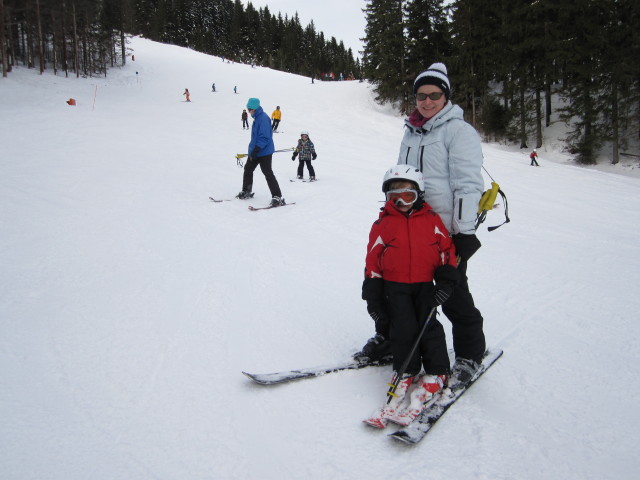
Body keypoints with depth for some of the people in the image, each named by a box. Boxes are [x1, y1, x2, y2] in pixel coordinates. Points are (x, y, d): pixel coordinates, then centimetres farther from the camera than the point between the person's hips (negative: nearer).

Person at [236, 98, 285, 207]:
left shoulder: (263, 118, -18)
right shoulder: (257, 118, 12)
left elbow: (264, 137, -24)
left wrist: (256, 149, -28)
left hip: (264, 152, -10)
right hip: (255, 150, 10)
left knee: (268, 173, -10)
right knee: (248, 169, 16)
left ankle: (278, 197, -8)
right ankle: (246, 191, 31)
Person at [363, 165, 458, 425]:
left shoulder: (431, 220, 3)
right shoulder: (383, 224, 1)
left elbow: (447, 249, 7)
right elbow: (373, 261, 2)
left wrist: (446, 280, -4)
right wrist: (373, 298, -1)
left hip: (425, 285, 1)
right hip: (394, 286, -1)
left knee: (429, 325, -11)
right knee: (404, 327, -12)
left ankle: (436, 374, 3)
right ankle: (406, 372, 5)